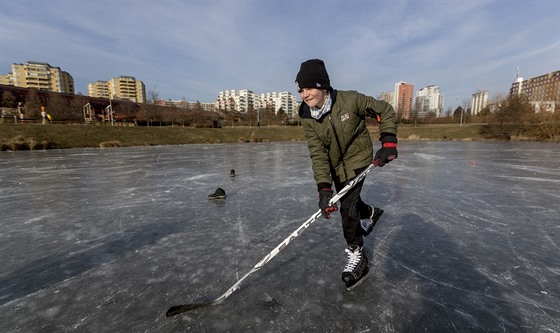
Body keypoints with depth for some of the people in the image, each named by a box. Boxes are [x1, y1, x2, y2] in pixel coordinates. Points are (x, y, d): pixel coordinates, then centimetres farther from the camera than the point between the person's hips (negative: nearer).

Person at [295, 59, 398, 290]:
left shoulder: (350, 100, -24)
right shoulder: (308, 119, -16)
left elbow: (385, 111, -10)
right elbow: (318, 155, -21)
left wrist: (388, 141, -20)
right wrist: (324, 188, -30)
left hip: (357, 159, -4)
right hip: (335, 165, 5)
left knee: (348, 207, -13)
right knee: (348, 200, 21)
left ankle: (356, 255, 9)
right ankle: (370, 213, 56)